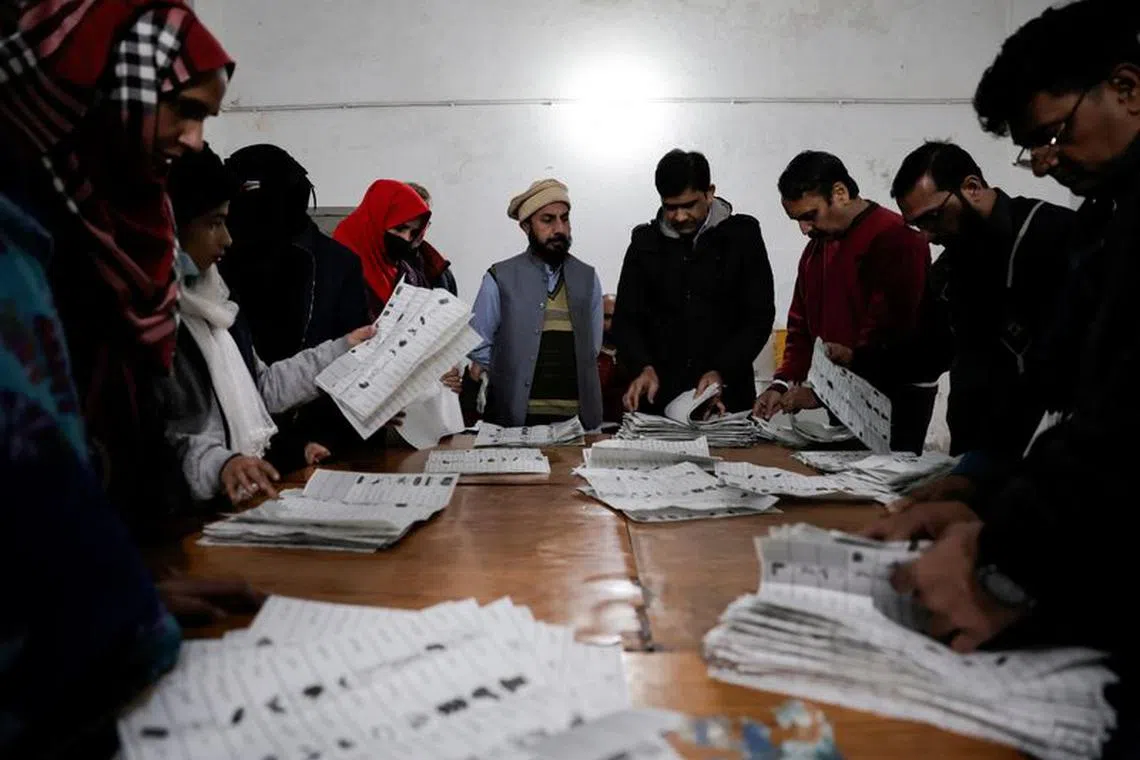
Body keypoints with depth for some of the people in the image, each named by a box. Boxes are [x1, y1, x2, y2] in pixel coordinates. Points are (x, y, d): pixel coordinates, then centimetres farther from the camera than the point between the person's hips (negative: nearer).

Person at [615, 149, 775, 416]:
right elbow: (626, 319, 5)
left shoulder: (741, 236, 1)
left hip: (728, 396, -1)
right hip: (659, 397, 1)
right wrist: (643, 368, -14)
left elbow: (759, 317, -3)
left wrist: (721, 372, -15)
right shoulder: (646, 243, 6)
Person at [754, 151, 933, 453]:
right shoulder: (816, 247, 15)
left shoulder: (896, 240, -13)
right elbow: (802, 325, 17)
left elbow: (886, 335, -20)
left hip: (893, 405, -7)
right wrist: (783, 384, 2)